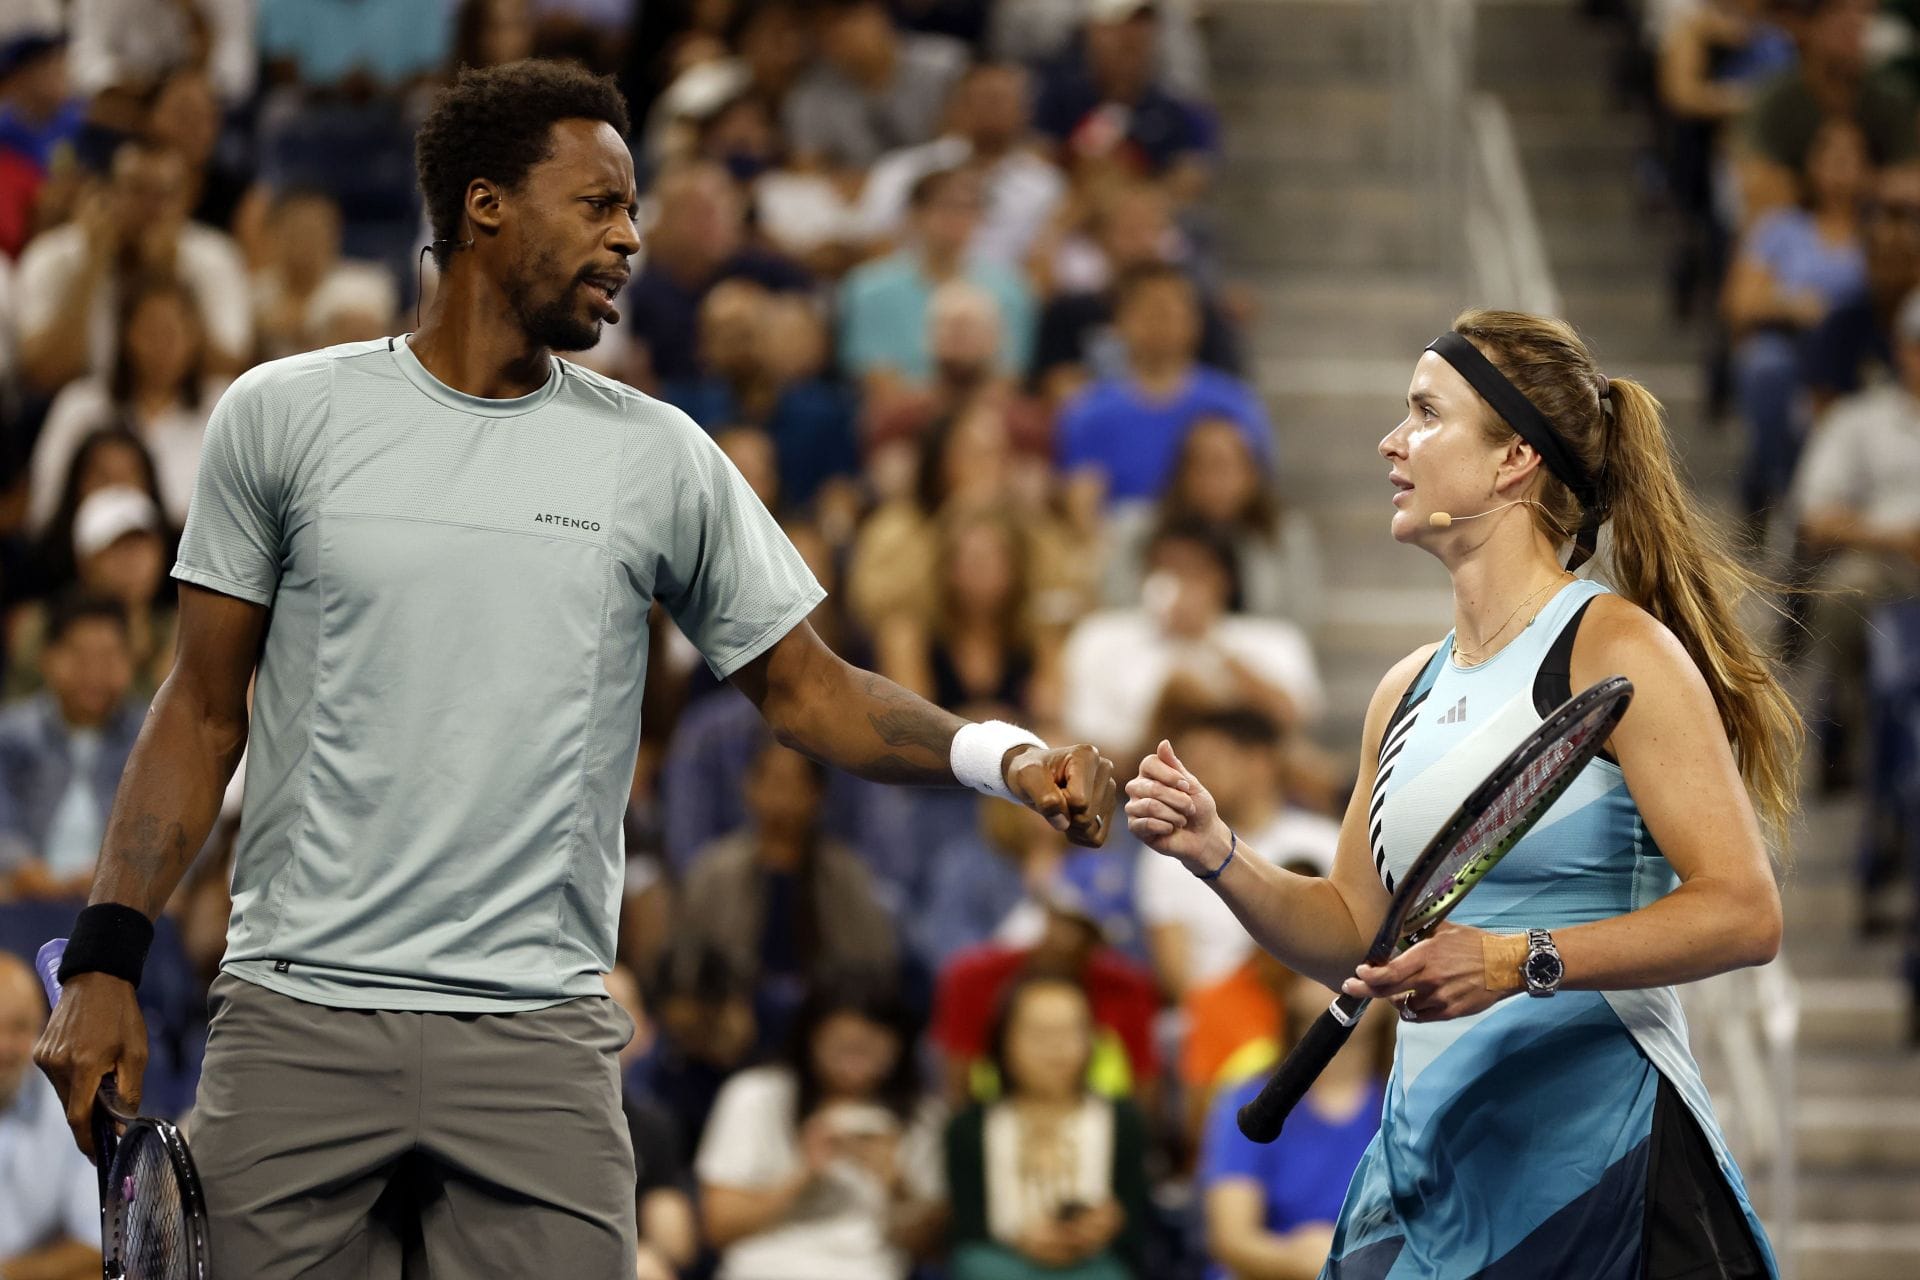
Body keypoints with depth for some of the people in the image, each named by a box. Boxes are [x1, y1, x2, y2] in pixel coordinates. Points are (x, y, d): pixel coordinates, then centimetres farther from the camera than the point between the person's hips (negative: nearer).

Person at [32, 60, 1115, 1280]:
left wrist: (1003, 756, -9)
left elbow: (806, 688, 9)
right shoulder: (283, 417, 4)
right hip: (295, 1024, -1)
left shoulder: (657, 456, 7)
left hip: (540, 1040, 1)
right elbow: (203, 711, 7)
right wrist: (106, 960, -2)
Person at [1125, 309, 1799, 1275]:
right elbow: (1353, 938, 20)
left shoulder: (1616, 649, -7)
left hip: (1593, 1150, -7)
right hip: (1425, 1156, 7)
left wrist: (1520, 961, -25)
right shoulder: (1409, 689, 16)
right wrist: (1218, 860, 3)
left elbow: (1743, 913, -16)